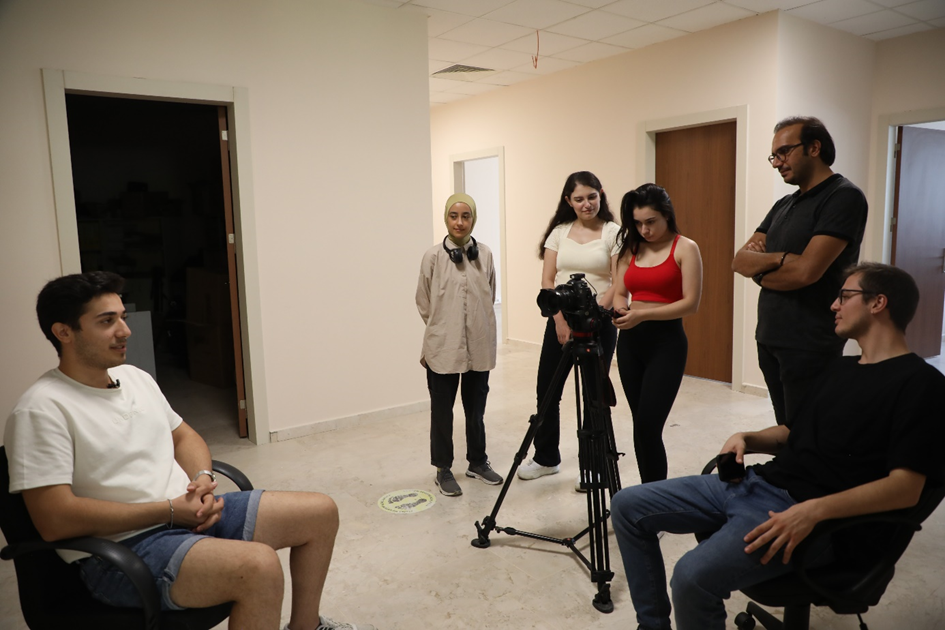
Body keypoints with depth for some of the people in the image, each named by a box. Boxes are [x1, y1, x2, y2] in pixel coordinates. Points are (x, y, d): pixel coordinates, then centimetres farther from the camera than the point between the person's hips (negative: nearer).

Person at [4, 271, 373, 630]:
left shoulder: (134, 377, 12)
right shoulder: (42, 409, -14)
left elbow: (184, 436, 21)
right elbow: (54, 520, -20)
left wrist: (202, 479, -2)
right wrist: (169, 510, -19)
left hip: (190, 513, 9)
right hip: (122, 548, -8)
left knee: (321, 512, 6)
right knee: (259, 565, -34)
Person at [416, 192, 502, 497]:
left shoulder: (485, 254, 0)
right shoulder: (433, 256, -6)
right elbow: (423, 304, 2)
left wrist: (481, 328, 12)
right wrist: (440, 328, 8)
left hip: (479, 346, 2)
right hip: (443, 347, -2)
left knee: (476, 408, 15)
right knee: (442, 410, 9)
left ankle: (477, 462, 34)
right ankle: (443, 469, 25)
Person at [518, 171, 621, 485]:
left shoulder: (614, 233, -4)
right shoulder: (559, 231, 6)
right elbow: (547, 280, 3)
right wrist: (561, 320, -8)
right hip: (560, 321, 4)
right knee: (547, 391, 9)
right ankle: (546, 458, 27)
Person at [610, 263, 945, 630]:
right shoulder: (840, 369, 21)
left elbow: (906, 487, -16)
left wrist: (815, 511, -28)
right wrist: (748, 439, 8)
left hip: (807, 512, -9)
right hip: (756, 482, 9)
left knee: (694, 575, -32)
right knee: (628, 506, 0)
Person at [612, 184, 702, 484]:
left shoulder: (685, 248, -5)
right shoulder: (631, 248, 11)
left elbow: (691, 303, -12)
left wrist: (643, 314, -22)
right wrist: (621, 310, -11)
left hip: (666, 342, -5)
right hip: (630, 342, 6)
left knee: (647, 427, -11)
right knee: (641, 426, 10)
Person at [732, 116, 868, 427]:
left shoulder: (844, 197, -11)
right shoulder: (784, 205, 13)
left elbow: (806, 271, -22)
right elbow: (739, 261, 5)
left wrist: (758, 268, -3)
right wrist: (778, 259, -15)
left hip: (809, 346, -7)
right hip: (769, 339, 8)